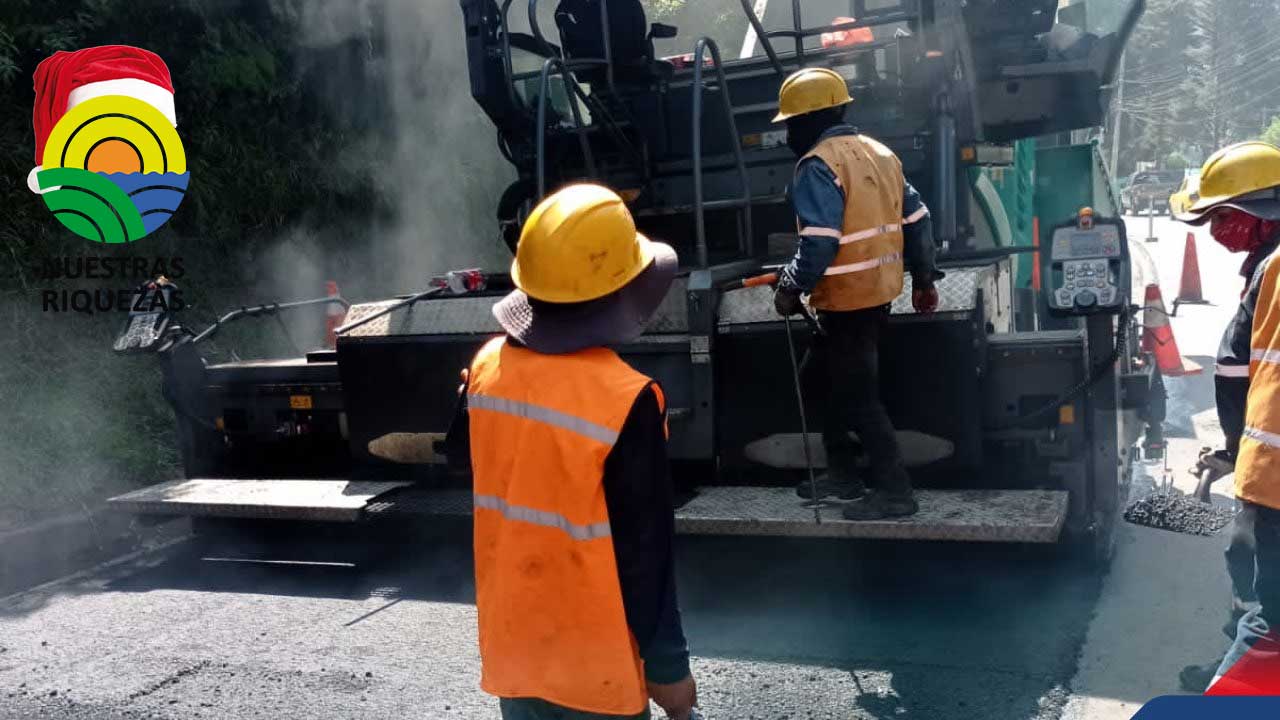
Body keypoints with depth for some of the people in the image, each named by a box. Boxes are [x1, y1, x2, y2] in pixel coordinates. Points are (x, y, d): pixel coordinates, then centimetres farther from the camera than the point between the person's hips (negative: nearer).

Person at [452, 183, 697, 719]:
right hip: (594, 660, -5)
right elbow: (645, 552, -18)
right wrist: (667, 664, -8)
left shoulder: (487, 367, -8)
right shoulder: (625, 399, -25)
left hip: (511, 642, 5)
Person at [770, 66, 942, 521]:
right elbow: (917, 220, 14)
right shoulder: (879, 153, 12)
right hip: (879, 293, 9)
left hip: (845, 301, -9)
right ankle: (843, 473, 29)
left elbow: (819, 242, -24)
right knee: (842, 384, 20)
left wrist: (791, 288, -13)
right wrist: (924, 279, 21)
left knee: (858, 397, -1)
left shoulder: (818, 165, -15)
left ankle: (894, 491, 4)